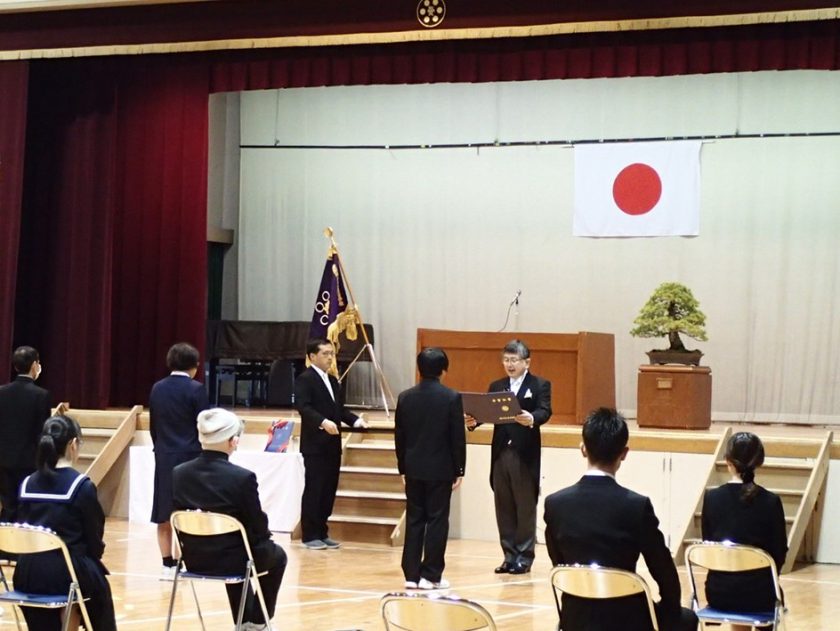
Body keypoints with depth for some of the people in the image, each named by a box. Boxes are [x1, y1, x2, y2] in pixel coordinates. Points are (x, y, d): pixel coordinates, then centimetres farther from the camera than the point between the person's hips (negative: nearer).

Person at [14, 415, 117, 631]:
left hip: (27, 575, 4)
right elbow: (95, 542, -5)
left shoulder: (27, 484, 4)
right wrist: (94, 553, 16)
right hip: (66, 573, -4)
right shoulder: (82, 486, -11)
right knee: (99, 586, 24)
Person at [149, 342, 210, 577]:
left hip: (164, 458, 5)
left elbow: (153, 426, 11)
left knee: (164, 516, 9)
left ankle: (168, 564, 13)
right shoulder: (196, 389, -10)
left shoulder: (157, 389, 6)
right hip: (190, 458, -5)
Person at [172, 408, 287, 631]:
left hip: (194, 559, 5)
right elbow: (258, 528, -13)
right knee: (276, 554, 28)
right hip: (231, 561, -5)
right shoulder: (243, 478, -23)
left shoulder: (178, 474, -9)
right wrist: (265, 535, 11)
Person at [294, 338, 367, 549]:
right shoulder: (305, 379, -8)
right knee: (313, 490, -4)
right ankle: (309, 535, 2)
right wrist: (323, 422, -33)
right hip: (315, 444, -8)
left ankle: (322, 533, 15)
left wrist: (356, 420, 3)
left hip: (332, 444, 8)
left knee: (329, 490, 8)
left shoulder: (332, 380, 19)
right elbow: (303, 406, -20)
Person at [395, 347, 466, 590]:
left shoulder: (405, 397, 2)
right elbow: (458, 437, -8)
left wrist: (403, 468, 14)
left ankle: (411, 574, 9)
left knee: (414, 520, 9)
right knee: (437, 521, 2)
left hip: (414, 469, 4)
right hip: (440, 469, -4)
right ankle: (431, 575, 2)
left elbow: (399, 436, 6)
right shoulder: (452, 398, -9)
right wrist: (458, 470, 0)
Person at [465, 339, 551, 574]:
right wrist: (472, 421, -17)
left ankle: (524, 556, 7)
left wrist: (532, 419, -35)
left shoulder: (540, 385, 2)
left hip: (525, 455, -4)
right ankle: (510, 556, 14)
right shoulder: (496, 387, 15)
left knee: (525, 508, 1)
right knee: (504, 508, 7)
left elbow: (545, 411, -14)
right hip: (500, 454, 4)